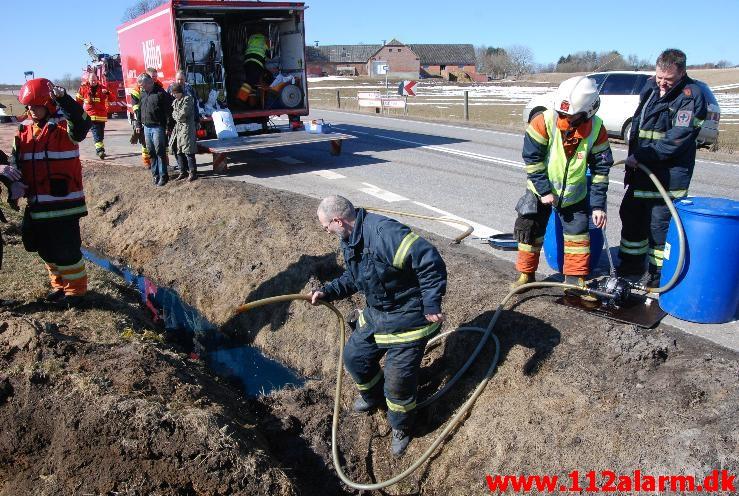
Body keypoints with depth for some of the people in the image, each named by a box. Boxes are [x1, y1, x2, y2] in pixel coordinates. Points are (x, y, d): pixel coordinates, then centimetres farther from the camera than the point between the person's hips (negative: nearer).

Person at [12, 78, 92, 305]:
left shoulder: (63, 126, -8)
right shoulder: (24, 129, 11)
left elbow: (83, 123, -31)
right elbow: (17, 161, 16)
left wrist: (64, 99, -40)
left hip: (63, 202, -7)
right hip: (36, 203, 7)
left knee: (66, 249, -2)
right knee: (45, 248, 17)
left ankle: (76, 288, 16)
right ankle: (59, 284, 34)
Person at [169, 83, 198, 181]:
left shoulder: (187, 99, -7)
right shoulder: (175, 101, 18)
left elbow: (183, 114, -13)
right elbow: (174, 114, 15)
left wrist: (177, 116, 4)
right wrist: (179, 117, -2)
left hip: (187, 128, -8)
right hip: (178, 127, 9)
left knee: (188, 151, -10)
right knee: (178, 151, 9)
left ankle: (193, 172, -3)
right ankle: (183, 171, 17)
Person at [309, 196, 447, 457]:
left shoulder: (384, 232, -31)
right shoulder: (350, 240, 2)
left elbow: (430, 261, -33)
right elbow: (351, 277, 19)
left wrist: (431, 305, -29)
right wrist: (327, 292, 5)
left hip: (407, 320, -9)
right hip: (375, 313, 9)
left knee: (398, 380, 0)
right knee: (354, 356, 17)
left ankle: (401, 428, 29)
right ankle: (373, 396, 48)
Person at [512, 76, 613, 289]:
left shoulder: (596, 129, -15)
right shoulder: (545, 121, -23)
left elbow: (601, 168, -8)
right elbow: (532, 158, -17)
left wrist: (598, 205, -11)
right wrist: (544, 190, -17)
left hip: (575, 194, 1)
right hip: (541, 190, -1)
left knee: (578, 233, 2)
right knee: (530, 230, 3)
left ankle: (576, 278, 17)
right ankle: (526, 275, 19)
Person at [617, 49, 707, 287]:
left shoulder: (691, 96, -13)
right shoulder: (650, 87, 8)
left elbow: (676, 140, -21)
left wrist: (639, 157, -17)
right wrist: (631, 158, 12)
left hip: (669, 175, -8)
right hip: (641, 171, 8)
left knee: (660, 225, -2)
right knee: (630, 215, 15)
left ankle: (659, 273, 13)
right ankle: (631, 266, 31)